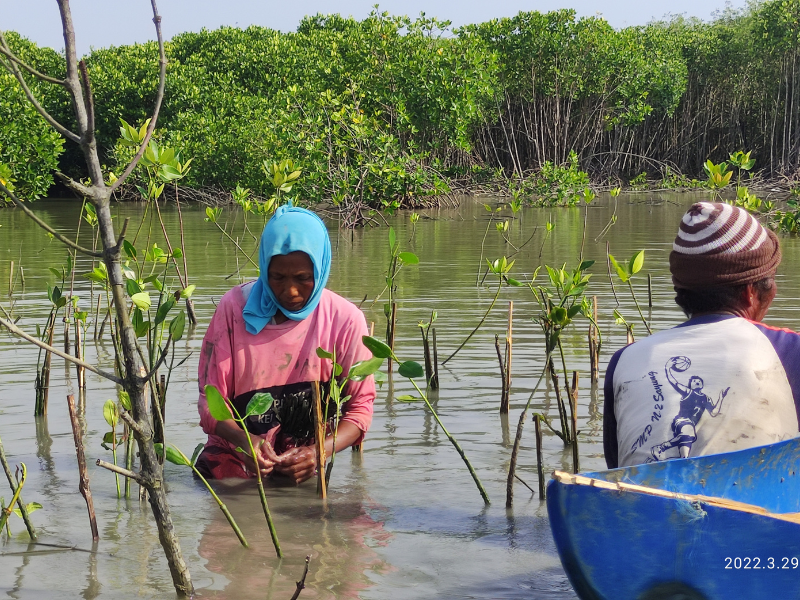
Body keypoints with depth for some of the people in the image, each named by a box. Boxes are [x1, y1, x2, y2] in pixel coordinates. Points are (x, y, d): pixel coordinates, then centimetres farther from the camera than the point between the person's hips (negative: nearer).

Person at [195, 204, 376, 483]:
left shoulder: (345, 320, -5)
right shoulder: (235, 307, -4)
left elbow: (359, 407, -2)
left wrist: (319, 453, -21)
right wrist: (243, 439, -25)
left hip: (303, 472, 0)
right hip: (231, 466, 0)